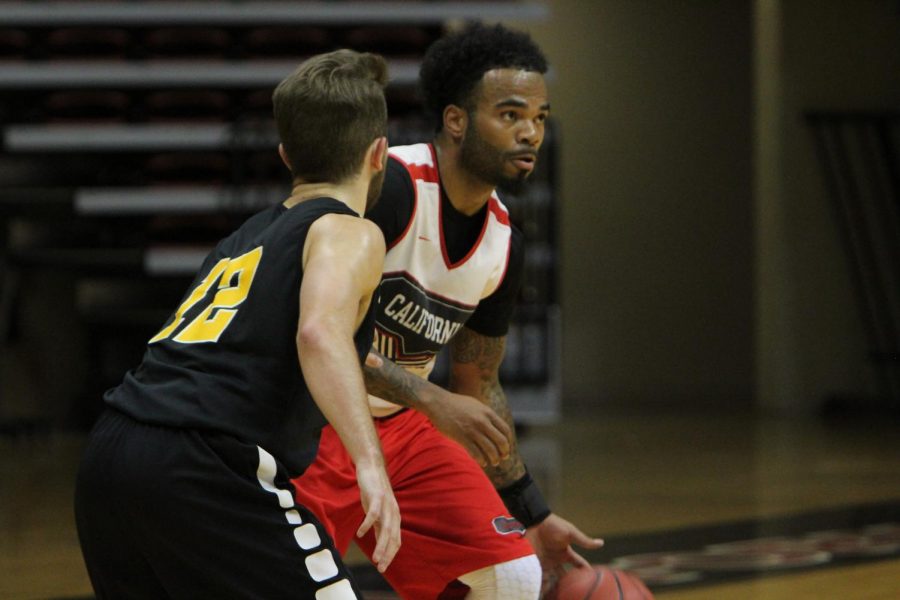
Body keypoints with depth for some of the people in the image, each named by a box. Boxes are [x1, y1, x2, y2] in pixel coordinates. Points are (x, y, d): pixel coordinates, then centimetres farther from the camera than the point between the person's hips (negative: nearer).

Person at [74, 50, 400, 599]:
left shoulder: (247, 237, 28)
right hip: (199, 469, -8)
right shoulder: (350, 234, 4)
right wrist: (370, 462, -27)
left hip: (108, 452, 8)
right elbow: (320, 332, -17)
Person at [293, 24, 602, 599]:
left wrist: (532, 514, 12)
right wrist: (431, 401, -34)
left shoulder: (503, 244, 2)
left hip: (397, 424, 8)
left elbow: (479, 386, 14)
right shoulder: (390, 186, -23)